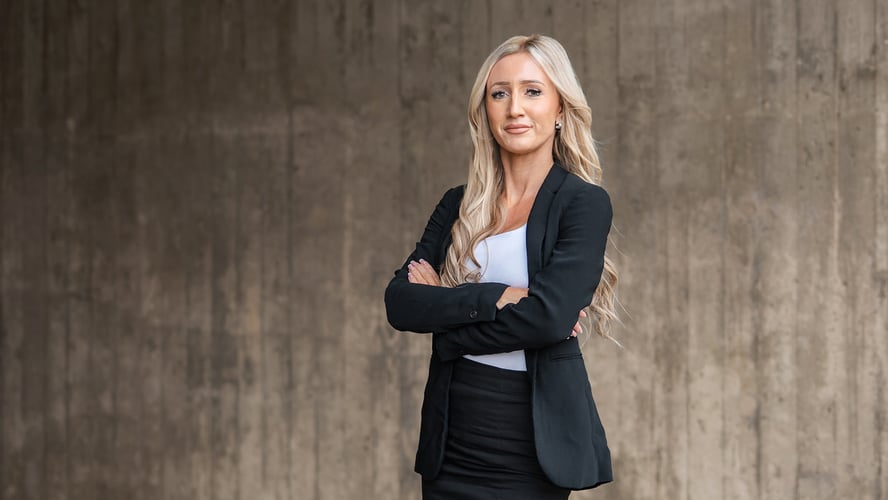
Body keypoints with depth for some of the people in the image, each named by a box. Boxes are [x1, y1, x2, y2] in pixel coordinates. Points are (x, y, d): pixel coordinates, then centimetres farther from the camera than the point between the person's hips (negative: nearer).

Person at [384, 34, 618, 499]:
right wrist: (493, 297, -17)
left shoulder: (584, 202, -6)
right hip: (451, 440, 4)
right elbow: (399, 302, -4)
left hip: (530, 445, -4)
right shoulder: (459, 205, 9)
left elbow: (546, 317, -19)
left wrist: (444, 306, -7)